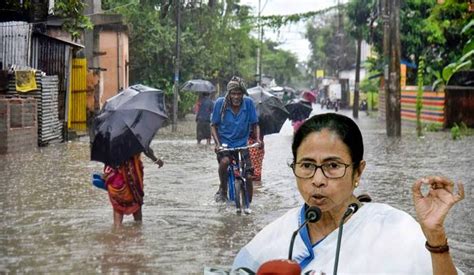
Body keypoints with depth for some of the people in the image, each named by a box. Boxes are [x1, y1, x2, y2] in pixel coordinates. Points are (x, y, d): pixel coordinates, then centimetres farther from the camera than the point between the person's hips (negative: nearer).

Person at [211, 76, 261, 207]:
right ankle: (222, 189, -9)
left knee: (248, 177, -3)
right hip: (224, 143, -2)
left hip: (242, 145, 2)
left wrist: (258, 139, -16)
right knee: (224, 161, -34)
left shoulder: (248, 103, -8)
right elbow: (213, 125, -3)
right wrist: (217, 143, -17)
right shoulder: (220, 103, -10)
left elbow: (254, 124, 1)